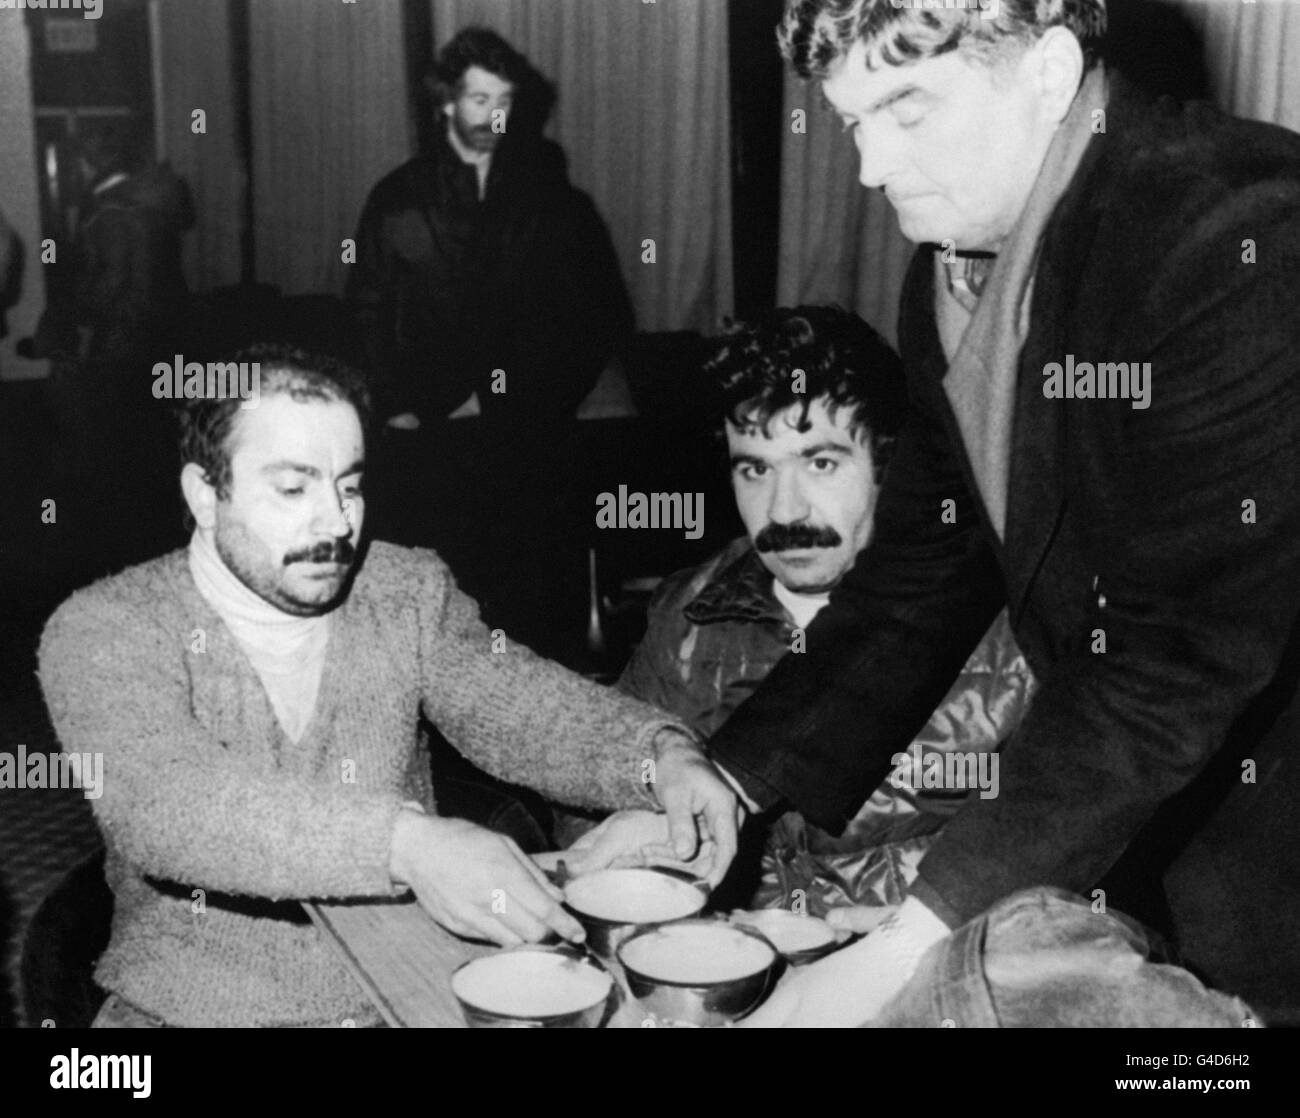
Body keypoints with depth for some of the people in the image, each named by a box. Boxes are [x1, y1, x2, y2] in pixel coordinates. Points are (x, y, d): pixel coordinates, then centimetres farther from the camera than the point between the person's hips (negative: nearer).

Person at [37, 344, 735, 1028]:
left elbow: (519, 708, -1)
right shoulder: (102, 631, -8)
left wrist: (663, 754, -22)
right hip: (202, 1007, -2)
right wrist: (404, 842, -36)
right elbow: (162, 807, -24)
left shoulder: (410, 591, 6)